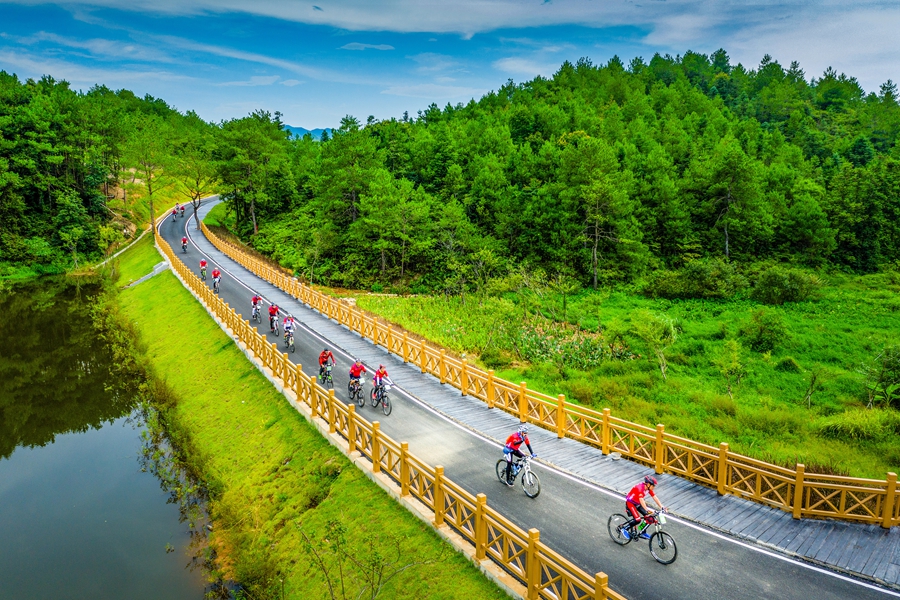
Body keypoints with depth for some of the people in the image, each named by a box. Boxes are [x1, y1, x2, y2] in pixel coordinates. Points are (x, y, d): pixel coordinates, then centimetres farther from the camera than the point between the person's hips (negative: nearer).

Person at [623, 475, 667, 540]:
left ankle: (643, 533, 15)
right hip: (630, 503, -8)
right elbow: (641, 500, -42)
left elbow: (655, 498, -7)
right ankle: (625, 529, -3)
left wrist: (662, 507, -17)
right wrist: (647, 510, -51)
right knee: (637, 519, -23)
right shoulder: (640, 488, -32)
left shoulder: (649, 489, -7)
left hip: (637, 503, 8)